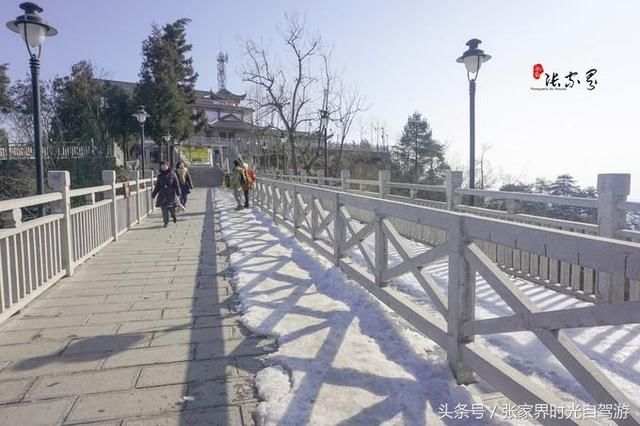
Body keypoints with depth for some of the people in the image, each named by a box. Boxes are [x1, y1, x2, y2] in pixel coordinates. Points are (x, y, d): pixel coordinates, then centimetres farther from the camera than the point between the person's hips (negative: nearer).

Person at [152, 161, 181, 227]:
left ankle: (174, 216, 34)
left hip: (171, 194, -2)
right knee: (164, 209, -3)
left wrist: (178, 193, -8)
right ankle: (166, 222, 7)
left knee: (172, 208, 2)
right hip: (163, 195, 2)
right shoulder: (160, 176, 8)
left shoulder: (172, 174, -1)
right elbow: (157, 186, 12)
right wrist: (153, 194, 7)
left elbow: (177, 184, -2)